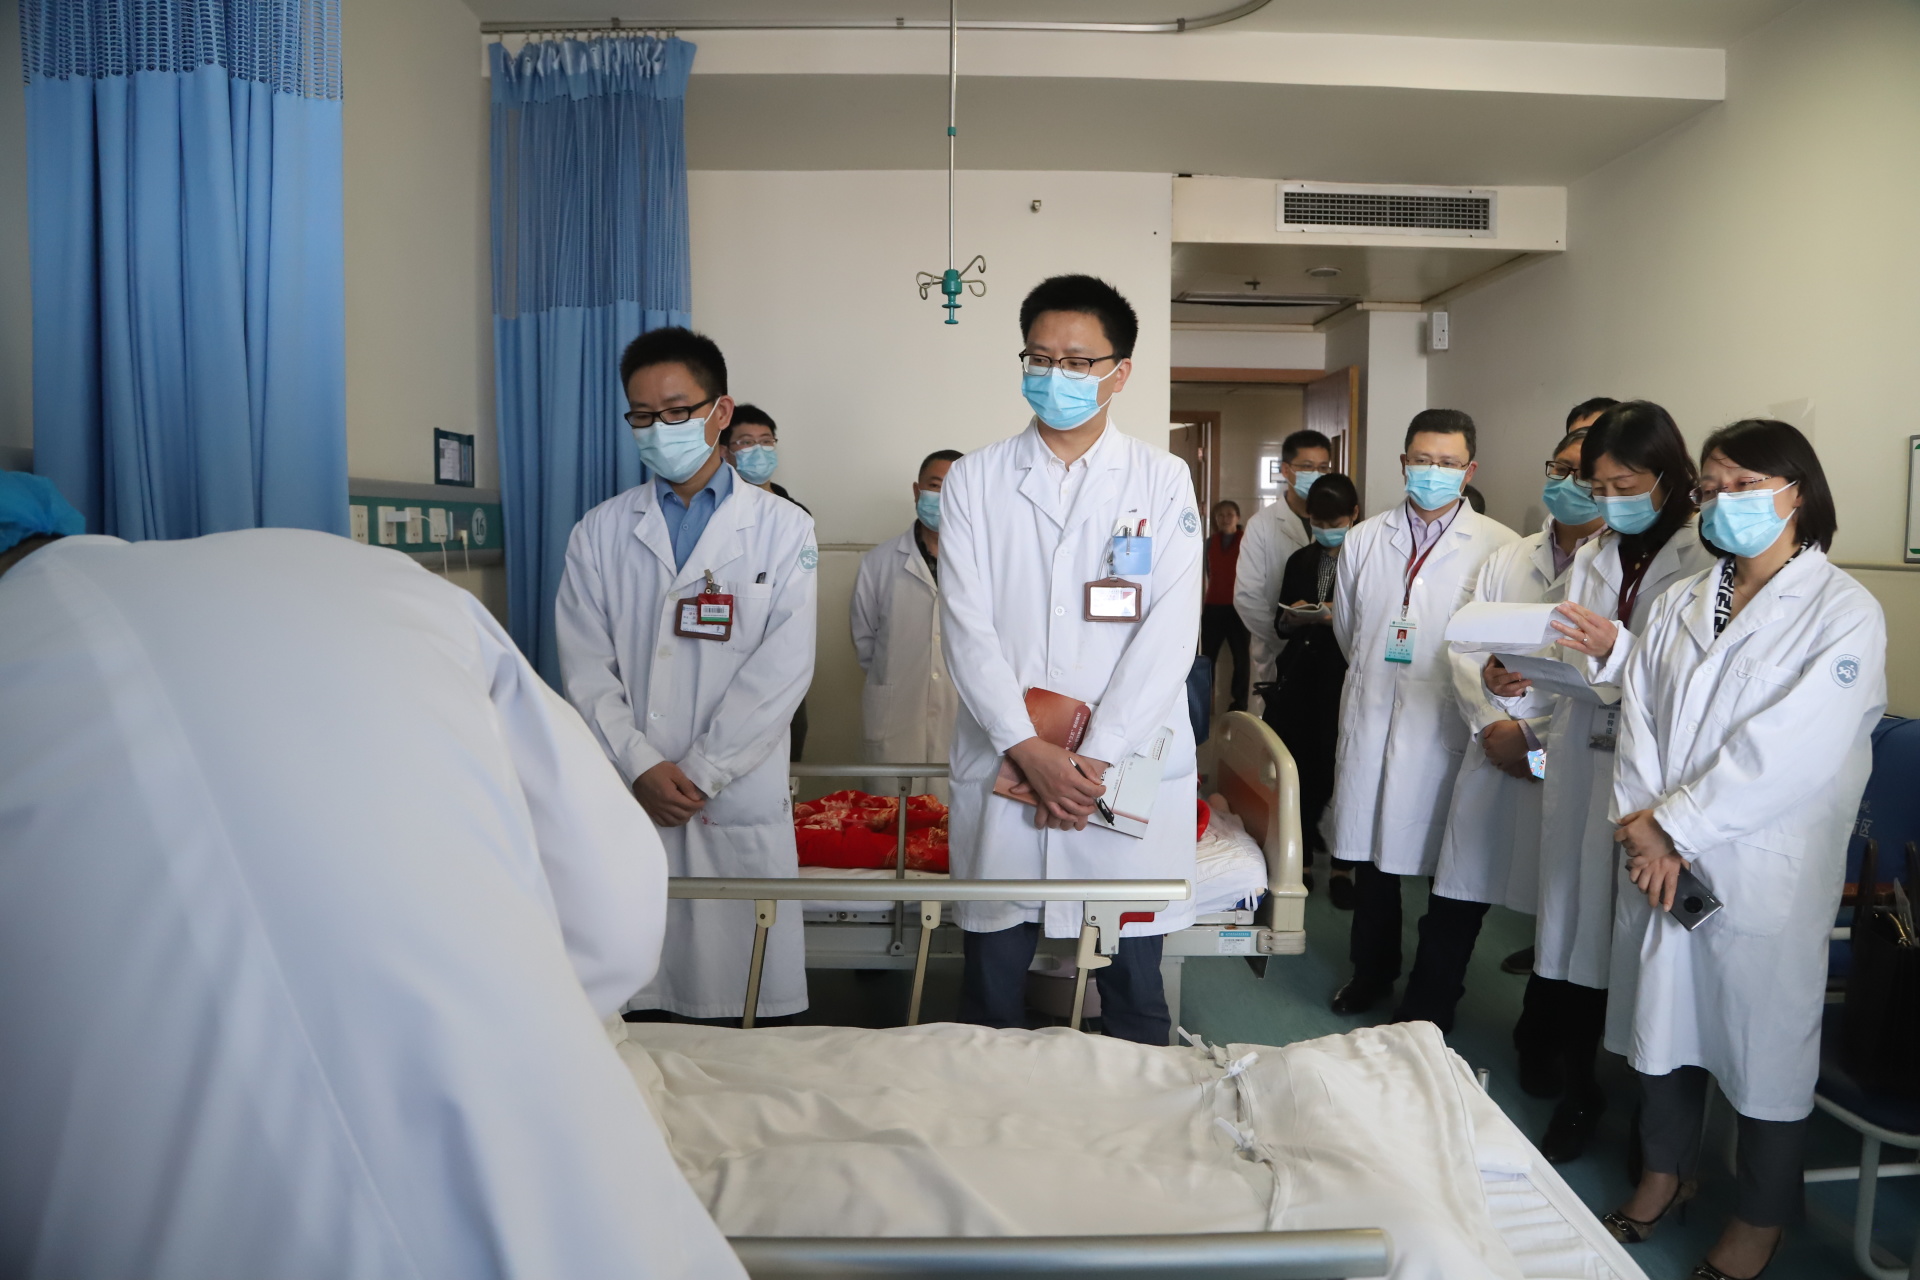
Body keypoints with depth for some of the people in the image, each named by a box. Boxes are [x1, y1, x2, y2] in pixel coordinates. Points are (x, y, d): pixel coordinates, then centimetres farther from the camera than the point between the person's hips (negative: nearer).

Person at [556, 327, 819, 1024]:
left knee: (742, 1000, 2)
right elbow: (586, 669, 4)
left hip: (739, 803, -1)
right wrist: (642, 767, -9)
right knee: (634, 998, 5)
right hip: (628, 802, 2)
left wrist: (698, 775, -9)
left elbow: (782, 669, -4)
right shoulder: (599, 533, 10)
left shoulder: (783, 529, 5)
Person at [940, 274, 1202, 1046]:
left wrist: (1096, 757, -12)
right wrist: (1029, 750, -12)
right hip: (1002, 768, 1)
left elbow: (1169, 634, -4)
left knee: (1133, 990, 9)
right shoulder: (974, 481, 7)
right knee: (991, 988, 9)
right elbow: (966, 628, -2)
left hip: (1127, 771, 0)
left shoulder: (1162, 482, 5)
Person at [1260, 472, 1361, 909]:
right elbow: (1279, 625, 18)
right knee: (1298, 769, 3)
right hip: (1298, 679, 5)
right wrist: (1291, 618, -3)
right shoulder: (1300, 561, 16)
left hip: (1346, 680, -4)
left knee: (1338, 771, -3)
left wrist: (1341, 619, -21)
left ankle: (1341, 868, 12)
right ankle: (1301, 856, 19)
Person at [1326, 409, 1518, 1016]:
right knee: (1372, 854, 13)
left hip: (1449, 726, -3)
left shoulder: (1498, 546, -5)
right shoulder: (1364, 539, 8)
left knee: (1450, 860, 7)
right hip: (1372, 721, 3)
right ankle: (1371, 972, 31)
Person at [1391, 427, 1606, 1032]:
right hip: (1492, 756, 4)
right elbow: (1466, 649, 8)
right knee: (1453, 906, 8)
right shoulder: (1505, 560, 13)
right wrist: (1491, 724, -7)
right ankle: (1419, 1023, 22)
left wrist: (1531, 733, -13)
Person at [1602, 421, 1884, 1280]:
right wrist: (1647, 832, -10)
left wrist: (1675, 825, -15)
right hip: (1659, 858, 5)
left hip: (1764, 876, -5)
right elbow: (1638, 718, 3)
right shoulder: (1677, 605, 10)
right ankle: (1665, 1173, 38)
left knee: (1764, 1043, 8)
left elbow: (1793, 750, -16)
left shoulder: (1845, 613, -7)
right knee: (1661, 1017, 16)